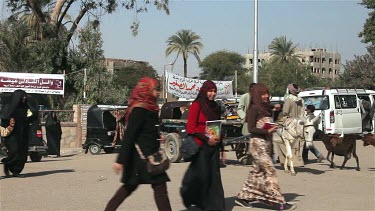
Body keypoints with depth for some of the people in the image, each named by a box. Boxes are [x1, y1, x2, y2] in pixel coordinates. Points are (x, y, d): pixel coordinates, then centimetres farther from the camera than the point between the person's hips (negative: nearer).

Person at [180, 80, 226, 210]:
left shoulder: (215, 107, 15)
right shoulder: (196, 105, -6)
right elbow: (191, 128, -10)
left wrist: (220, 144, 14)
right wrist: (206, 139, -15)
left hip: (213, 145, 6)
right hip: (201, 146, -6)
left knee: (214, 176, 3)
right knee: (201, 175, -3)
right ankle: (187, 194, 21)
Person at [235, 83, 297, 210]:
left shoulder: (266, 108, 15)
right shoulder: (254, 108, -10)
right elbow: (251, 128, -14)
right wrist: (267, 131, -20)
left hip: (266, 144, 9)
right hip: (258, 144, -9)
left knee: (256, 172, 11)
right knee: (270, 171, -11)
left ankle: (242, 197, 20)